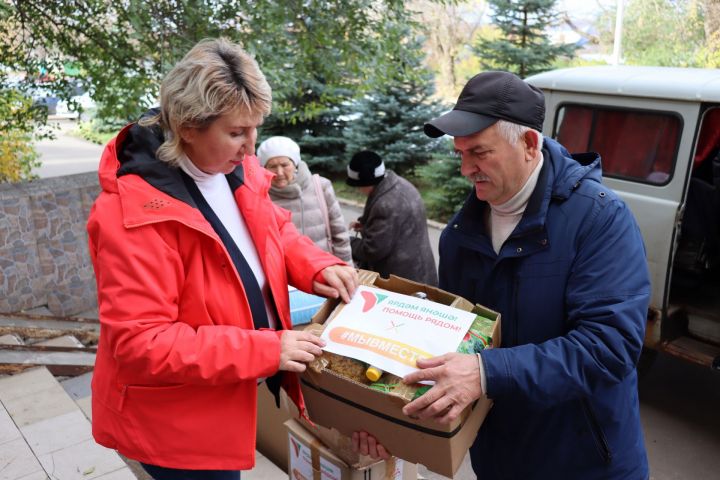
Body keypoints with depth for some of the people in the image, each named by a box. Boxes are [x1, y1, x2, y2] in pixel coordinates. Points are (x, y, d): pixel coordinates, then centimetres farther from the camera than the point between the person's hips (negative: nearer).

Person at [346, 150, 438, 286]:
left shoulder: (386, 205, -31)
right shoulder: (398, 183, 1)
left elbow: (372, 250, -24)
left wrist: (349, 243, -7)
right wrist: (364, 222, 10)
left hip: (401, 276, -10)